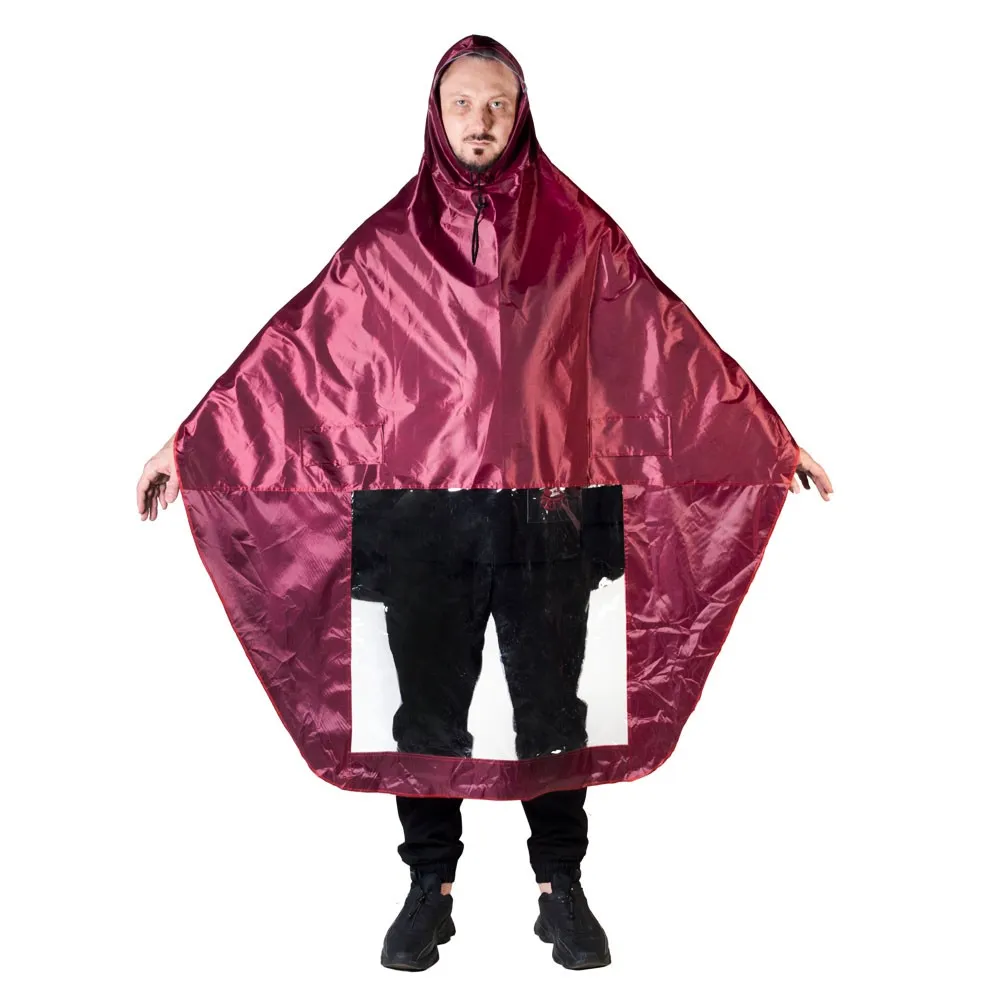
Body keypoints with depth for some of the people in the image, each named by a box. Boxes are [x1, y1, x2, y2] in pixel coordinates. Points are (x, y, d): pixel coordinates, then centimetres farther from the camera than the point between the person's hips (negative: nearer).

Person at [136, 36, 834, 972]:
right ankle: (430, 887, 22)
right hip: (420, 499, 0)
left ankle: (562, 888, 22)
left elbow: (670, 335, 5)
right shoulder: (396, 237, 4)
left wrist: (774, 436, 4)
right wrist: (190, 440, -1)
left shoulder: (571, 228, 4)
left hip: (542, 497, 0)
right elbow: (297, 337, 2)